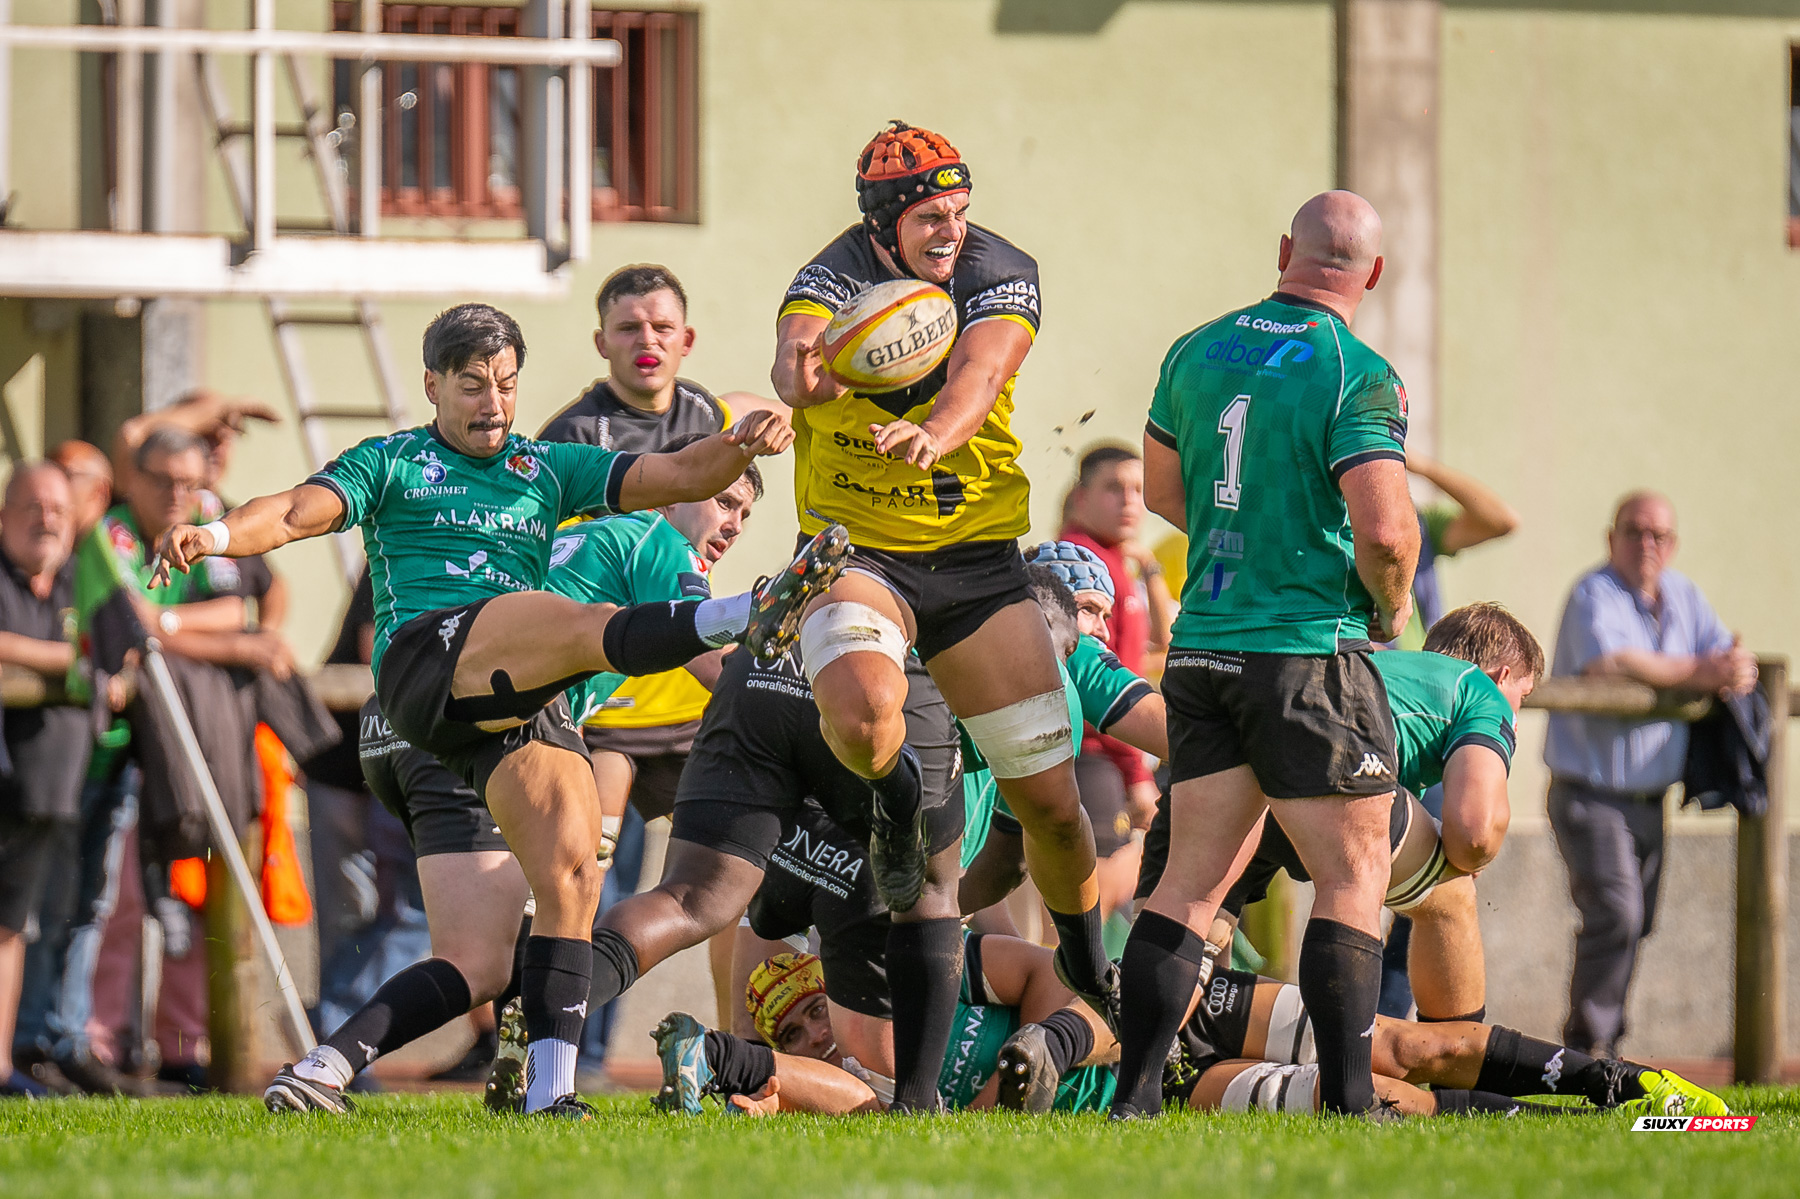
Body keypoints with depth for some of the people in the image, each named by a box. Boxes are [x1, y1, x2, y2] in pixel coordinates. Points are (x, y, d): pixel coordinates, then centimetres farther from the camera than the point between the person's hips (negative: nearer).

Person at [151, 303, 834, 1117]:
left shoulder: (549, 470, 28)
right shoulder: (394, 465, 18)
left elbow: (681, 476, 21)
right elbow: (298, 513, 3)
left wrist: (741, 445, 0)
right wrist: (217, 535, -18)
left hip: (525, 707, 5)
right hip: (424, 661, -5)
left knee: (571, 874, -12)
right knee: (583, 627, -33)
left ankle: (550, 1094, -14)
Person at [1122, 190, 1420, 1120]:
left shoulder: (1197, 352, 8)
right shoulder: (1357, 376, -12)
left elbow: (1161, 488, 21)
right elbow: (1385, 529, -21)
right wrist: (1390, 606, -1)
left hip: (1201, 649, 6)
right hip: (1310, 651, -6)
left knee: (1191, 878, 8)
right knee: (1353, 877, 1)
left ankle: (1134, 1095, 4)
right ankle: (1347, 1101, -5)